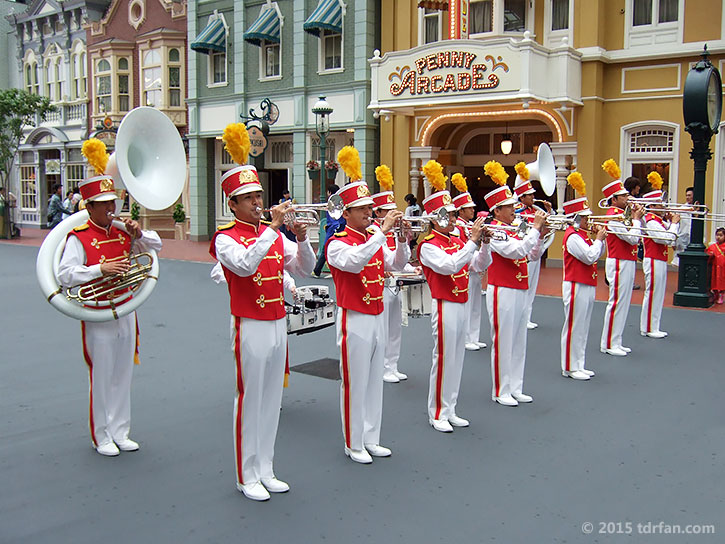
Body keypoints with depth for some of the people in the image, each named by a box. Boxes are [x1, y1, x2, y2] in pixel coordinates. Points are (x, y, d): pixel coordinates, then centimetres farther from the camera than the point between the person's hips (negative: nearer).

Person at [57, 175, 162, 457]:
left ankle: (120, 432, 24)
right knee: (101, 378, 2)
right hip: (98, 318, -5)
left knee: (123, 376, 12)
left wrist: (138, 234, -5)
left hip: (125, 314, 6)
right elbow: (64, 275, -18)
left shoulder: (122, 233, 8)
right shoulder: (79, 237, -9)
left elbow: (156, 245, 14)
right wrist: (101, 269, -26)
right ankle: (101, 437, 17)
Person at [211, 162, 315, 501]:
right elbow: (245, 265, -28)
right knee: (249, 401, 1)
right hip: (251, 329, -6)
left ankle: (265, 470, 25)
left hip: (278, 326, 6)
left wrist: (301, 239, -12)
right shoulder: (226, 238, -8)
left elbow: (305, 268, 6)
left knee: (272, 400, 13)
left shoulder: (274, 235, 10)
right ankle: (247, 477, 14)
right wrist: (273, 227, -28)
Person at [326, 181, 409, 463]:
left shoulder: (375, 237, 9)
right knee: (355, 383, 1)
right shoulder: (337, 244, -13)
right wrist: (383, 230, -34)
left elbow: (397, 264, 6)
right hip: (355, 321, -7)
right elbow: (354, 261, -34)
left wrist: (402, 239, -12)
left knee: (375, 380, 14)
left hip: (378, 318, 7)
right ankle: (353, 444, 14)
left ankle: (371, 439, 27)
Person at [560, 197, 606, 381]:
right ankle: (570, 368, 5)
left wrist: (600, 238, 7)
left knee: (582, 328, 14)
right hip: (576, 287, -10)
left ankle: (579, 365, 22)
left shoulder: (582, 234, 14)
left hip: (587, 286, 10)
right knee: (573, 327, -3)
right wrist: (599, 238, -10)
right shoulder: (572, 236, -16)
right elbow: (590, 257, -23)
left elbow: (597, 255, 21)